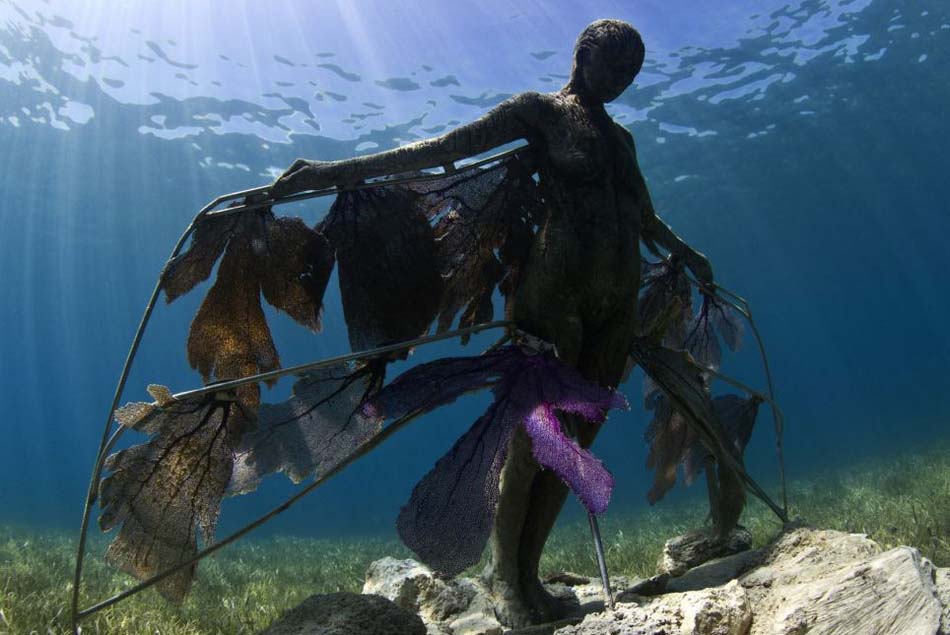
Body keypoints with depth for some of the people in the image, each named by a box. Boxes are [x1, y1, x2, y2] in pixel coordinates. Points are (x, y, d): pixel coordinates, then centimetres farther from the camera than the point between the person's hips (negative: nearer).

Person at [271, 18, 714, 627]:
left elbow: (647, 217, 36)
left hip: (617, 302, 7)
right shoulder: (542, 110, 4)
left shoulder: (621, 136, 24)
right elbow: (445, 148, -7)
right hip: (555, 290, -6)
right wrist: (342, 170, -16)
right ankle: (503, 568, 16)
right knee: (533, 434, -3)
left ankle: (528, 568, 17)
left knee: (573, 441, 5)